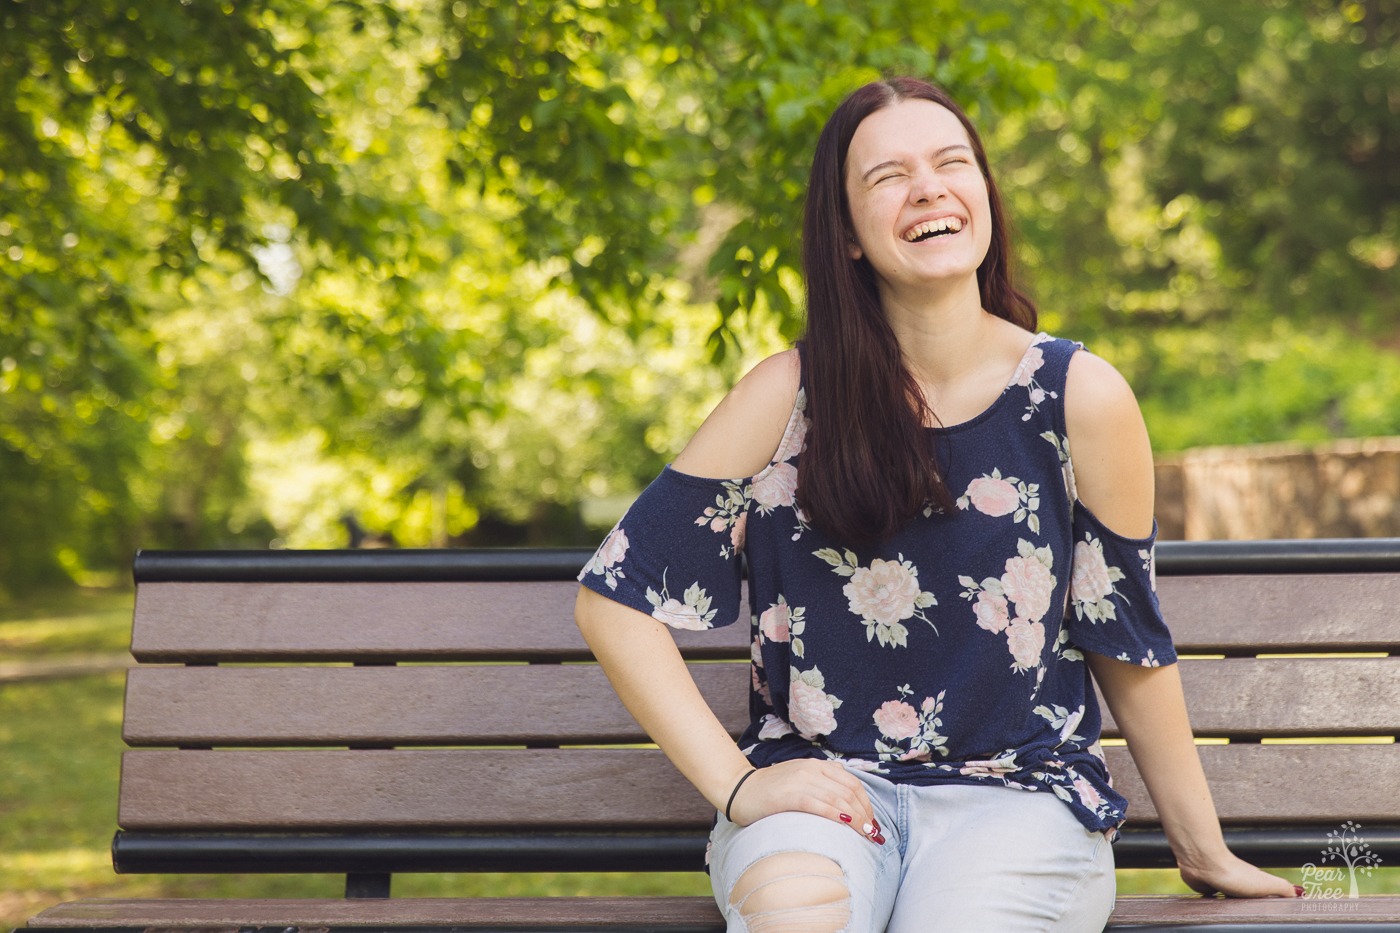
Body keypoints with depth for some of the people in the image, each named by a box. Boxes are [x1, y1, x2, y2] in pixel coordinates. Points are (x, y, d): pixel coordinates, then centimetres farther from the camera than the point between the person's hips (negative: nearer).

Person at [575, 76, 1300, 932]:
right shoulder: (790, 398, -2)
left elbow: (1128, 641, 9)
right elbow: (615, 598, 0)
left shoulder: (1081, 398, -2)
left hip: (1021, 791, 1)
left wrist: (1205, 854, 15)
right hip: (823, 786, 0)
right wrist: (735, 783, -8)